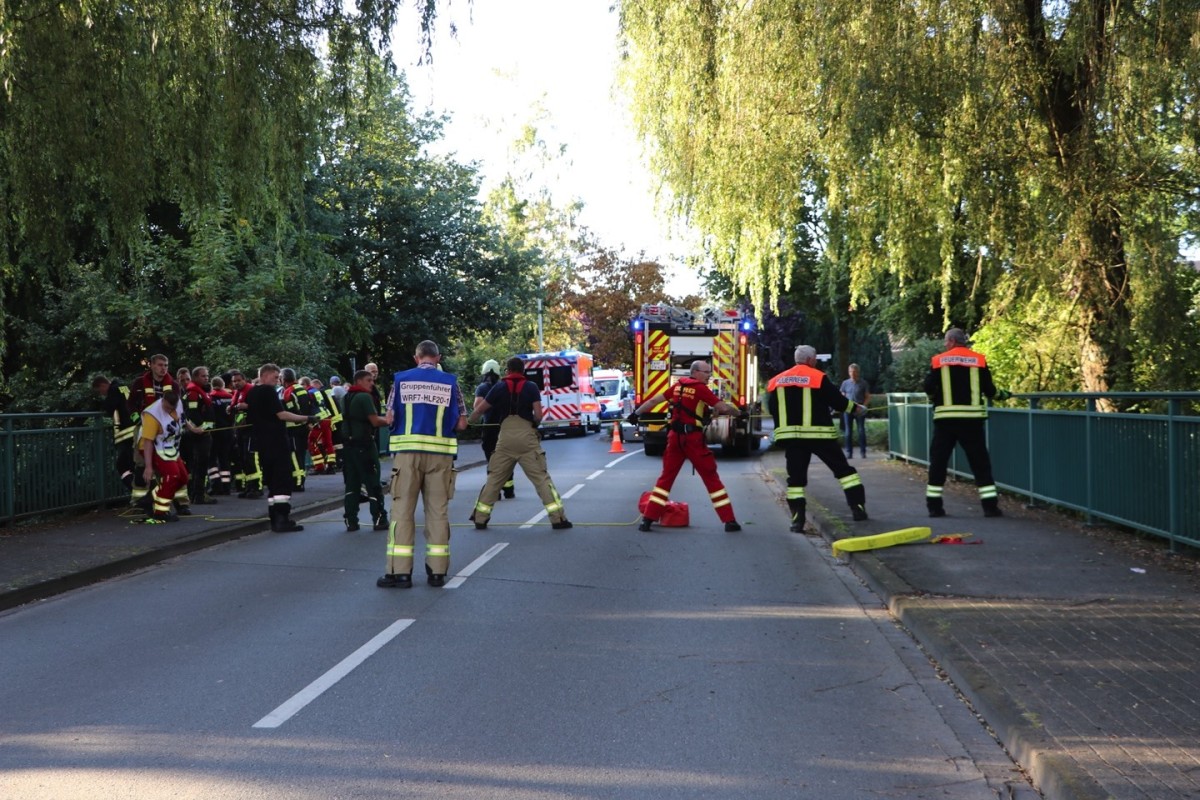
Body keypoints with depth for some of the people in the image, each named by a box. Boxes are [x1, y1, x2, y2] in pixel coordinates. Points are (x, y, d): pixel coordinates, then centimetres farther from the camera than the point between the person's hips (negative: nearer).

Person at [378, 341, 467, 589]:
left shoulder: (401, 379, 4)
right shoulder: (450, 382, 4)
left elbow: (390, 418, 5)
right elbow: (461, 423, 4)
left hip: (407, 450, 0)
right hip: (440, 453, 1)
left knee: (402, 510, 3)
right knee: (438, 510, 7)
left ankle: (399, 572, 0)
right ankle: (437, 571, 9)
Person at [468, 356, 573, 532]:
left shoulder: (500, 387, 6)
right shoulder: (531, 387, 3)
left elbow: (480, 410, 10)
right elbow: (538, 415, -6)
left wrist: (469, 420, 30)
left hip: (506, 437, 1)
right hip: (526, 437, -1)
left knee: (494, 478, 13)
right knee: (541, 478, 0)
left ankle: (480, 518, 14)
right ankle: (558, 518, -4)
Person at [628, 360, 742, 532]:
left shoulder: (678, 386, 10)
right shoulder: (701, 389, -9)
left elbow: (654, 400, 14)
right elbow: (723, 408, -12)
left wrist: (636, 413, 24)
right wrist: (739, 412, 6)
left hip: (675, 437, 5)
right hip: (693, 438, -5)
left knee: (666, 477, 12)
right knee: (711, 478, 2)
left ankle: (648, 518, 7)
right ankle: (729, 521, 3)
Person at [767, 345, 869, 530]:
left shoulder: (776, 381, 8)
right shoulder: (818, 377, -4)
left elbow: (772, 409, 11)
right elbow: (838, 402, -1)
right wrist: (855, 407, 17)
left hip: (790, 435, 3)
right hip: (818, 433, -3)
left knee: (796, 477, 8)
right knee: (843, 469, 10)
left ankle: (797, 519, -4)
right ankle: (858, 508, 9)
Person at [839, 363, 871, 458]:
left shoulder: (863, 383, 2)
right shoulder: (845, 383, 7)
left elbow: (868, 397, 4)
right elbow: (842, 397, 12)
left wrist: (862, 406, -12)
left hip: (860, 411, -2)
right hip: (848, 410, 2)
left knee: (861, 431, 0)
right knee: (848, 432, 2)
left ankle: (863, 452, 5)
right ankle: (849, 452, 5)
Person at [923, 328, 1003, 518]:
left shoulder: (938, 360, 2)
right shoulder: (979, 360, 2)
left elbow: (928, 389, 2)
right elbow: (988, 389, 2)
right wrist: (1000, 395, 24)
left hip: (946, 417, 0)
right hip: (971, 417, 0)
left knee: (938, 460, 9)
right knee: (980, 461, 7)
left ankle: (934, 505, 8)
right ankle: (990, 505, 4)